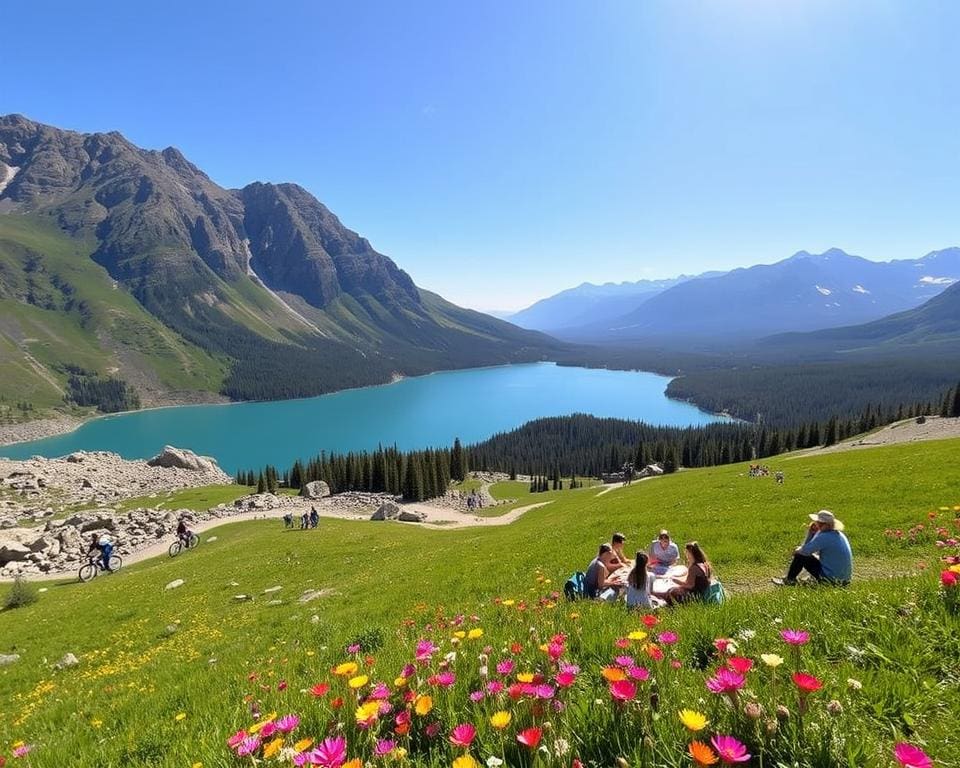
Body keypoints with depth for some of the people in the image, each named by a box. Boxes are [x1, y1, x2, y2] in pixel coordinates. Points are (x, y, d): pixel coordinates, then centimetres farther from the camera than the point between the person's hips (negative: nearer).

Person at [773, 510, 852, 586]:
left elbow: (805, 551, -18)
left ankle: (789, 580, 12)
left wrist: (797, 550, 3)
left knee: (800, 556, -2)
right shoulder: (838, 534, 7)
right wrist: (812, 532, 0)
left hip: (832, 578, -9)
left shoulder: (824, 537, -22)